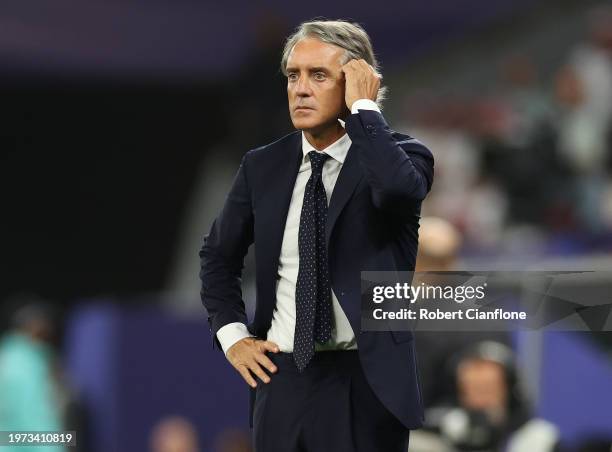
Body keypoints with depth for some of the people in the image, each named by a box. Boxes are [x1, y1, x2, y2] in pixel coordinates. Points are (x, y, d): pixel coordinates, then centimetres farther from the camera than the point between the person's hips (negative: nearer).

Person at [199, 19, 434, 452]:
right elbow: (218, 255, 20)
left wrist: (364, 108, -18)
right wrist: (232, 335, 8)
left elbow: (399, 188, -29)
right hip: (282, 378, 4)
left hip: (367, 381, -3)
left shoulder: (399, 155, -3)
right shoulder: (263, 166, 7)